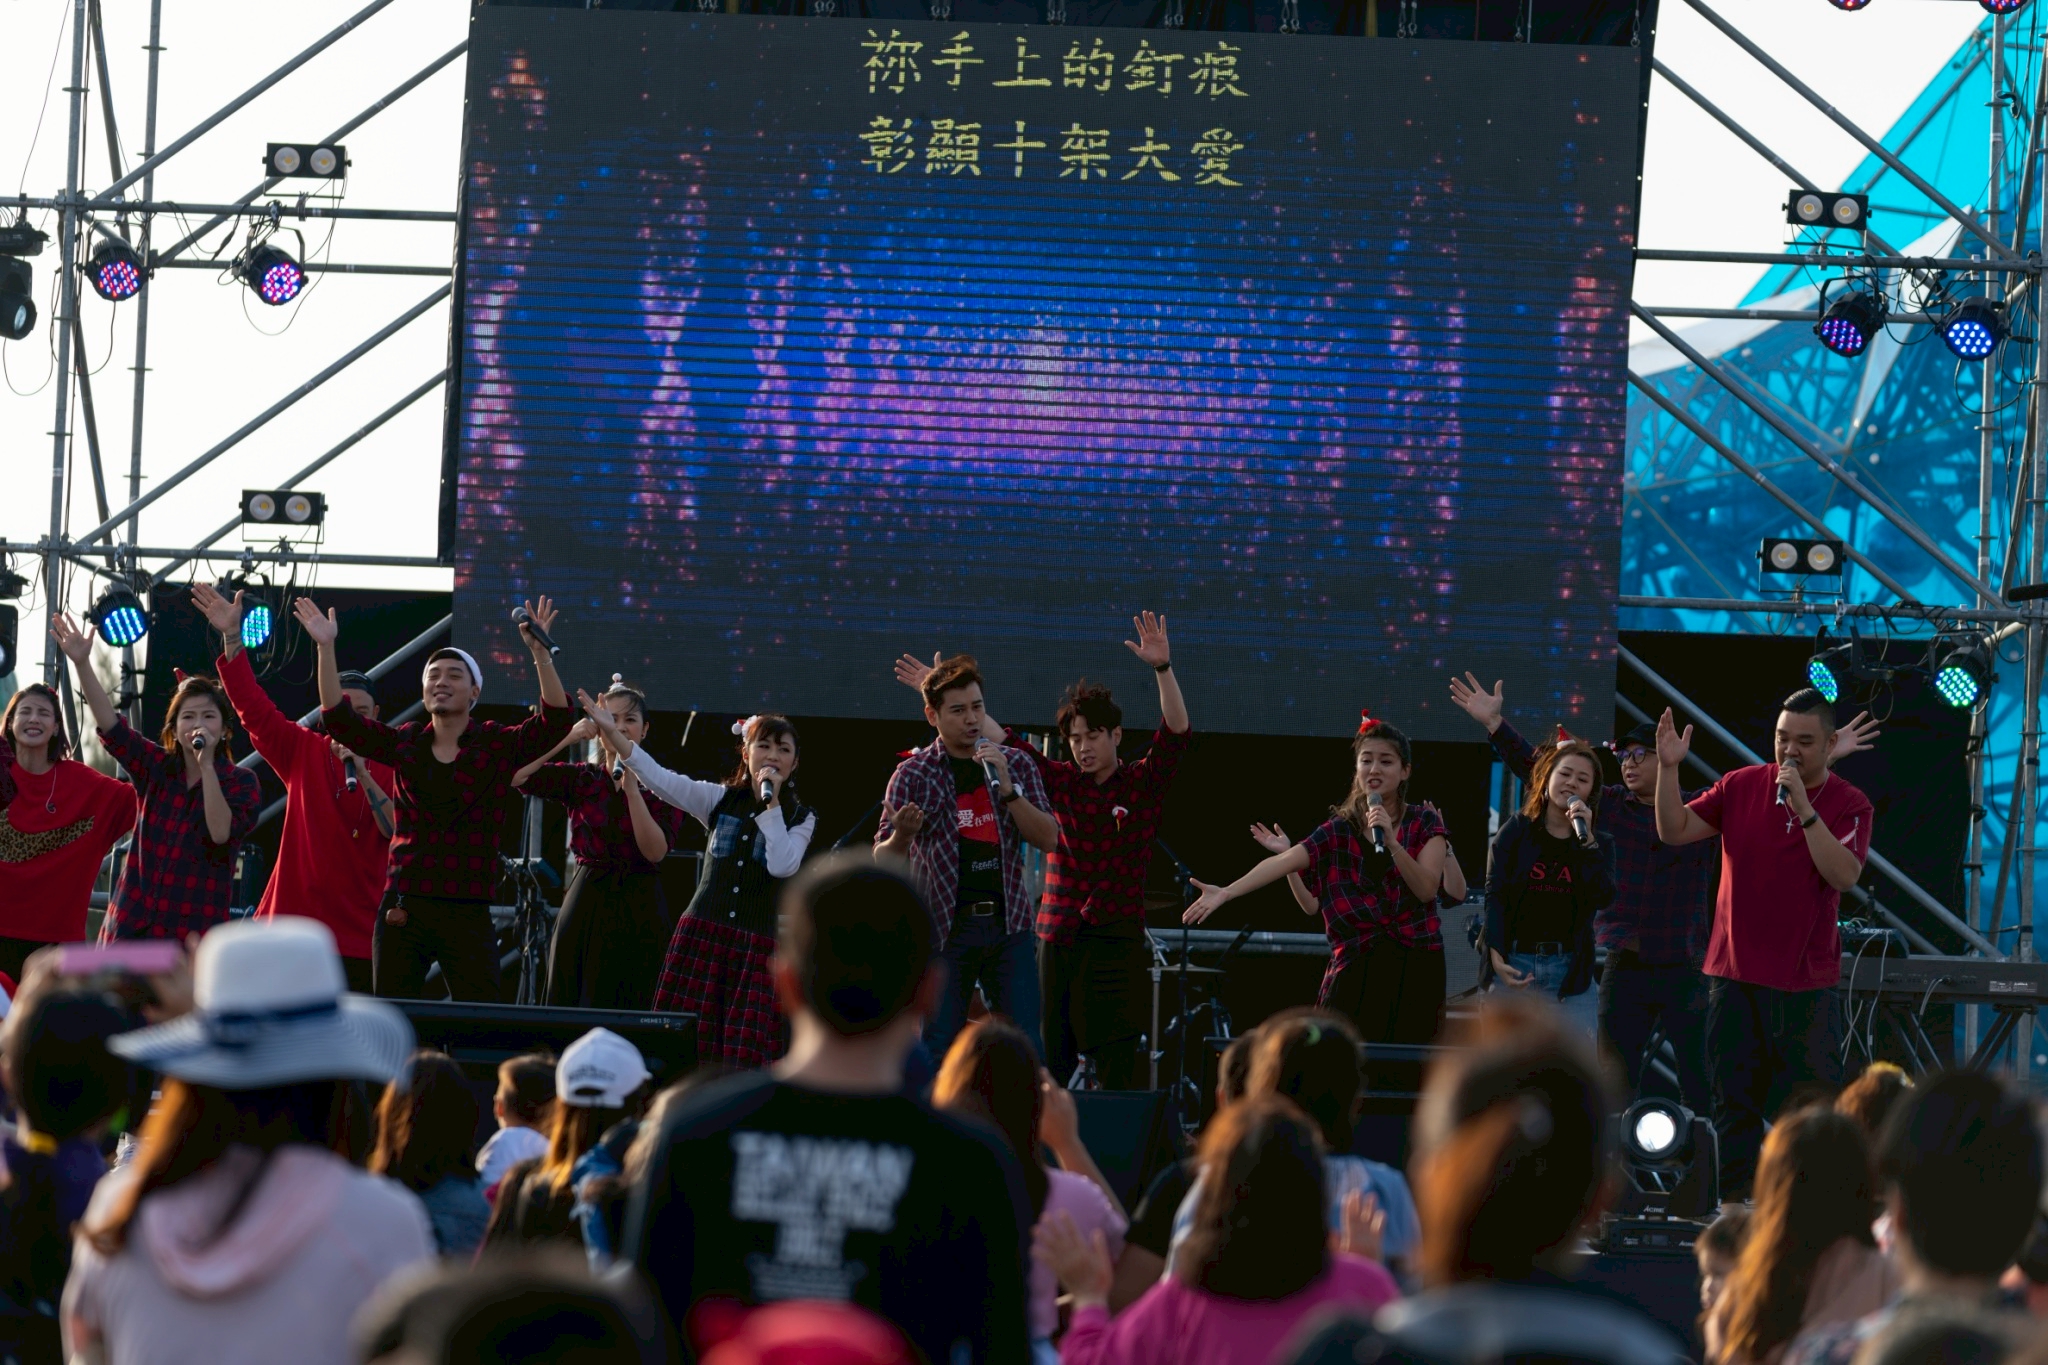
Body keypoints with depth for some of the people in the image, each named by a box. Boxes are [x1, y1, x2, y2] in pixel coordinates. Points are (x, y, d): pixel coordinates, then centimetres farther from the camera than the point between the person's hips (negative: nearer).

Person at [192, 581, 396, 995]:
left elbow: (399, 833, -9)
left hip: (359, 935, -1)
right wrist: (231, 636, -6)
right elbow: (253, 708, 2)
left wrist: (364, 776, -17)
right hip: (293, 924, 1)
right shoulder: (303, 752, 8)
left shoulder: (389, 769, 3)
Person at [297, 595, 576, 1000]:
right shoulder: (404, 743, 10)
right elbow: (339, 719, 3)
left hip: (468, 916, -3)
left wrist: (540, 652, -25)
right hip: (404, 912, 3)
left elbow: (556, 723, -12)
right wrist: (326, 648, -7)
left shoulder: (499, 746, 2)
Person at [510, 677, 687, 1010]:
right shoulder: (579, 779, 6)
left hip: (638, 909, -2)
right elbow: (516, 776, -10)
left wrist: (632, 789, -16)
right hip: (584, 904, 2)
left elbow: (656, 850, -11)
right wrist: (568, 737, -14)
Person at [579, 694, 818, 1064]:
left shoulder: (801, 818, 6)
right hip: (703, 934, 1)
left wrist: (772, 806, -10)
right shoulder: (719, 799, 7)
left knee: (745, 1051, -7)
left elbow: (783, 866, -10)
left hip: (757, 945, -1)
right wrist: (611, 732, -12)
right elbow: (660, 779, -3)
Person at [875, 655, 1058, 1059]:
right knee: (938, 1051, -1)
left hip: (1007, 923, 2)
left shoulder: (1017, 765, 8)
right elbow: (883, 861, -2)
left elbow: (1048, 839, 0)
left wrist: (1007, 788, -14)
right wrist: (902, 835, -26)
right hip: (945, 927, -2)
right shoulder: (913, 776, 0)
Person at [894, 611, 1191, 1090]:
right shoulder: (1062, 781, 11)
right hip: (1057, 938, 4)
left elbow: (1175, 733, -13)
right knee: (1049, 1068, 4)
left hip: (1117, 942, -4)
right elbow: (1003, 739, 12)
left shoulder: (1144, 784, 1)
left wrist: (1162, 668, -28)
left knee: (1118, 1069, -9)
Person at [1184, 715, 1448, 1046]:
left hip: (1414, 968, -1)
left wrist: (1391, 840, -20)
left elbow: (1427, 889, -8)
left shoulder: (1424, 823, 3)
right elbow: (1283, 863, -7)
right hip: (1357, 966, 1)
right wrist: (1225, 893, -20)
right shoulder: (1339, 830, 5)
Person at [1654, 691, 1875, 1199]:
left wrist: (1803, 807, -22)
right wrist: (1668, 769, -12)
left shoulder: (1849, 805, -2)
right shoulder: (1742, 786, 5)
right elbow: (1674, 830, 2)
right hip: (1735, 976, 3)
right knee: (1735, 1107, 7)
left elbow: (1844, 875, -18)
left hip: (1806, 983, -3)